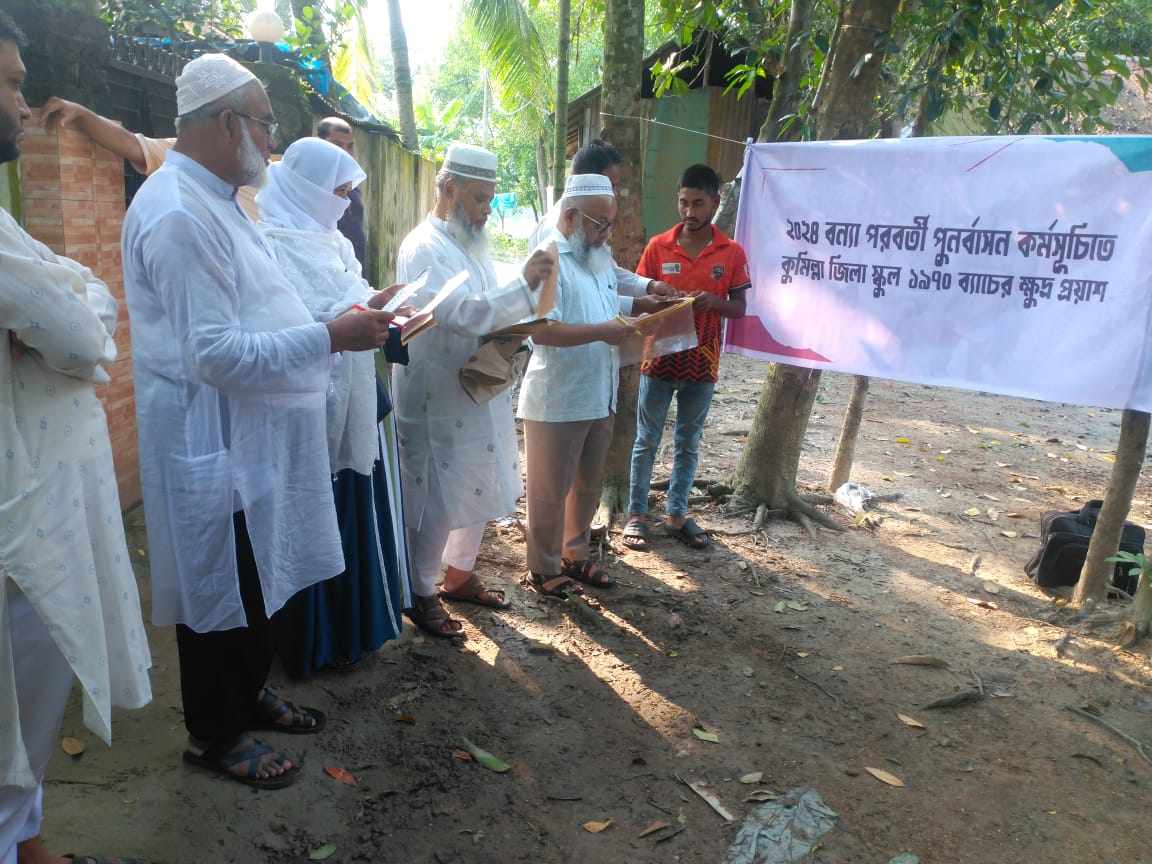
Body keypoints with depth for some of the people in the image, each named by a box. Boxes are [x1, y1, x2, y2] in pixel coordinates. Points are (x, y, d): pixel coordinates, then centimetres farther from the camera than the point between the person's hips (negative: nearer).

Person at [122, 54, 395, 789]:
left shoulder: (214, 202, 12)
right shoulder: (180, 215, -21)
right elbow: (217, 353, -26)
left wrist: (341, 324, 12)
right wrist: (331, 337, -23)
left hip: (253, 438, 10)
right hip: (214, 444, -10)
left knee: (259, 581, 22)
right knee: (221, 591, 7)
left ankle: (250, 694, 42)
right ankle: (215, 735, 27)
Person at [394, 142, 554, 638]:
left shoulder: (471, 244, 13)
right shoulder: (425, 248, -16)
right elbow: (461, 314, -28)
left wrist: (511, 335, -1)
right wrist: (525, 285, -30)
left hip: (480, 395, 9)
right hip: (438, 402, -9)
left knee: (479, 494, 18)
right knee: (435, 504, 2)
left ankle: (459, 576, 36)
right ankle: (421, 596, 19)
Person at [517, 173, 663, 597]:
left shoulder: (599, 257, 12)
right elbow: (542, 330, -27)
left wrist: (636, 305, 8)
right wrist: (603, 332, -27)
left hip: (599, 398, 9)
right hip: (557, 403, -9)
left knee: (587, 485, 20)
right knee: (550, 491, 7)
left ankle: (575, 556, 36)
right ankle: (544, 568, 22)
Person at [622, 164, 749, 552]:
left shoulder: (732, 253, -1)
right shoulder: (657, 246, -2)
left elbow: (739, 308, 1)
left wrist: (714, 301, -20)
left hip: (702, 364, 1)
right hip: (659, 360, -1)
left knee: (688, 444, 11)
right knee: (647, 441, 7)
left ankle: (677, 515, 24)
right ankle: (636, 514, 18)